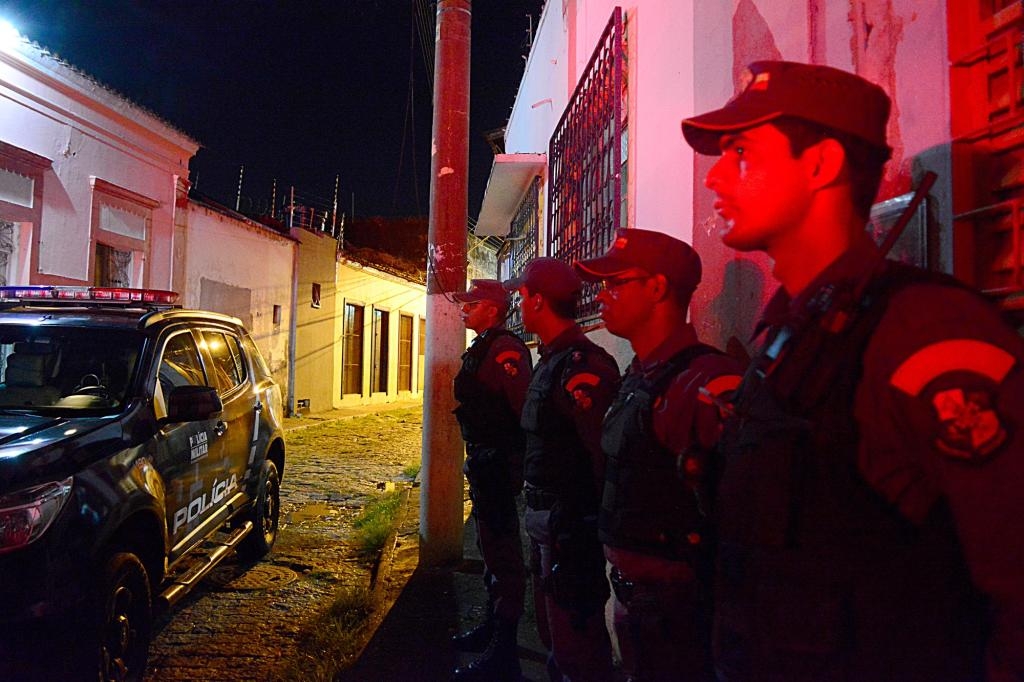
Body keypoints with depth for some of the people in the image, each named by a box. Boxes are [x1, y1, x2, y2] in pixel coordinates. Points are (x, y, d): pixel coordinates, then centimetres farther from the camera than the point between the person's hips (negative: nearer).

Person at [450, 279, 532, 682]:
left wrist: (519, 458, -26)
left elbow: (524, 406, -27)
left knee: (503, 554, -5)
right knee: (490, 546, 21)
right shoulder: (480, 349, 16)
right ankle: (492, 627, 37)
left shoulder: (504, 348, -17)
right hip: (483, 463, 11)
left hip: (499, 465, -11)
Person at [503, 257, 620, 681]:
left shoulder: (582, 366, -21)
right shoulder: (552, 361, 11)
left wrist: (586, 526, -22)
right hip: (546, 520, 10)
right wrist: (537, 510, 15)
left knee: (576, 644, 3)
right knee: (552, 631, 24)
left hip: (570, 527, -10)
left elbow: (605, 455, -26)